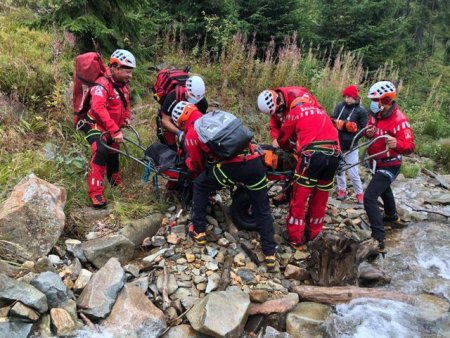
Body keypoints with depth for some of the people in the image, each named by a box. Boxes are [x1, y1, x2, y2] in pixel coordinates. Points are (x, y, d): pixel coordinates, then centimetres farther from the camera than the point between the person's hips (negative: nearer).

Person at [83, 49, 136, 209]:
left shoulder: (122, 84, 1)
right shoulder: (102, 85, -25)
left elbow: (125, 101, 21)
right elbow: (99, 108, -38)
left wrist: (126, 117, 5)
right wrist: (115, 130, -43)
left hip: (113, 129, 8)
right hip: (96, 126, -8)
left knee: (113, 154, 20)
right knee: (101, 151, -31)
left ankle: (116, 183, 45)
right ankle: (95, 192, -28)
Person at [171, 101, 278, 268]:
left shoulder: (191, 135, 12)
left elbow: (197, 165, 23)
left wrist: (199, 177, 46)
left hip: (231, 166, -5)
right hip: (255, 161, 5)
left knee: (199, 187, 23)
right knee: (262, 209, 19)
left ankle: (198, 232, 27)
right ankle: (270, 253, 19)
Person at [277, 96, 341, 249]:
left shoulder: (295, 111, 18)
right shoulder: (321, 111, 32)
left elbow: (283, 138, 24)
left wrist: (290, 149, 44)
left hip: (313, 155, -5)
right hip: (334, 155, 5)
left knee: (299, 197, 5)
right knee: (320, 197, 17)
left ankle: (295, 238, 12)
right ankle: (311, 233, 28)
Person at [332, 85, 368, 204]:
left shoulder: (361, 111, -7)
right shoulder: (340, 106, -1)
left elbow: (363, 130, -8)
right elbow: (332, 122, -6)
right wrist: (347, 125, -20)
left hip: (351, 147, -3)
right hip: (338, 144, 3)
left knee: (353, 173, -2)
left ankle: (359, 193, 17)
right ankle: (342, 190, 31)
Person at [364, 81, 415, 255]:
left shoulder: (399, 120, -26)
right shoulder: (376, 114, -3)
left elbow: (410, 146, -28)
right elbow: (371, 131, 12)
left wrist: (396, 143, -49)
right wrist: (368, 132, -13)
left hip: (388, 166, -9)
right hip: (376, 162, 9)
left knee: (369, 198, -18)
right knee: (383, 188, 32)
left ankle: (379, 241, -14)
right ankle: (392, 215, 61)